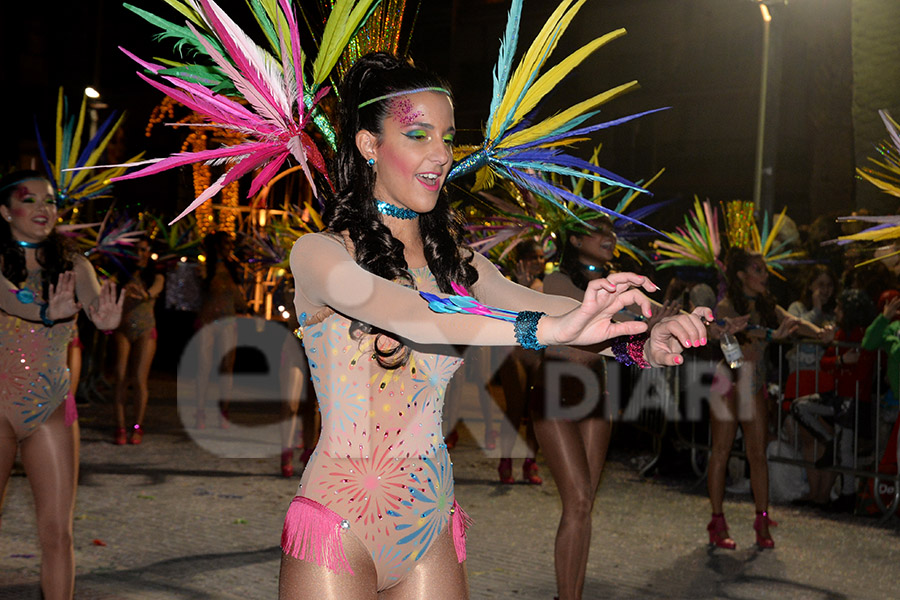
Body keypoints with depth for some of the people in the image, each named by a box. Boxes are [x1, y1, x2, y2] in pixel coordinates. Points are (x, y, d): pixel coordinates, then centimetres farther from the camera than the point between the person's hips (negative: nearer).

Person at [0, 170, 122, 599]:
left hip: (50, 409, 3)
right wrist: (45, 312, -46)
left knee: (57, 532, 3)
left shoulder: (73, 265, 5)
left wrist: (106, 319, -39)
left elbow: (94, 300, -14)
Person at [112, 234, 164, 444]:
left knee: (139, 380, -6)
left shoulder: (155, 276, 7)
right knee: (121, 379, -7)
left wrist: (145, 294, -38)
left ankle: (137, 427, 4)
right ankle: (120, 427, -3)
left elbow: (155, 289, -15)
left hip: (145, 330, -1)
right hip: (123, 329, 1)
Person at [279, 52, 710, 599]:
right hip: (338, 530, -4)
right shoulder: (319, 253, -8)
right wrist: (547, 328, -39)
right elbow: (403, 314, -26)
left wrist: (643, 341, -27)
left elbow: (540, 304, -7)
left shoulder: (457, 262, 8)